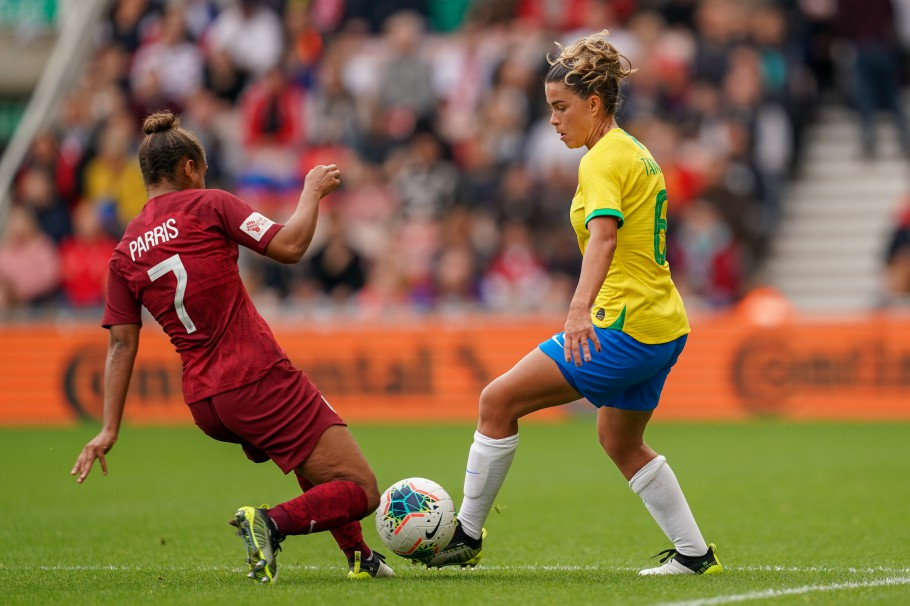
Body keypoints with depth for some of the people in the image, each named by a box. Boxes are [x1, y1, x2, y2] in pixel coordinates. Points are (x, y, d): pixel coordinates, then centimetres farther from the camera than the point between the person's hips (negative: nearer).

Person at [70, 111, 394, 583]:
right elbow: (289, 246, -9)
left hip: (203, 403, 7)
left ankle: (358, 556, 28)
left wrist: (109, 429, 7)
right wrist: (312, 191, 6)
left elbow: (121, 343, 6)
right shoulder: (207, 206, -3)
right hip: (257, 380, -7)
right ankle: (273, 523, -28)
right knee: (360, 490, -5)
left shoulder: (125, 253, 11)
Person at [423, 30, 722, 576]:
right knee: (621, 442, 26)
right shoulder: (636, 152, 16)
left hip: (625, 326, -10)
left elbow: (604, 235, -31)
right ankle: (694, 553, 26)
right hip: (665, 326, 10)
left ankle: (468, 534, 0)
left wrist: (581, 309, -45)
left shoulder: (604, 160, -13)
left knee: (499, 400, -6)